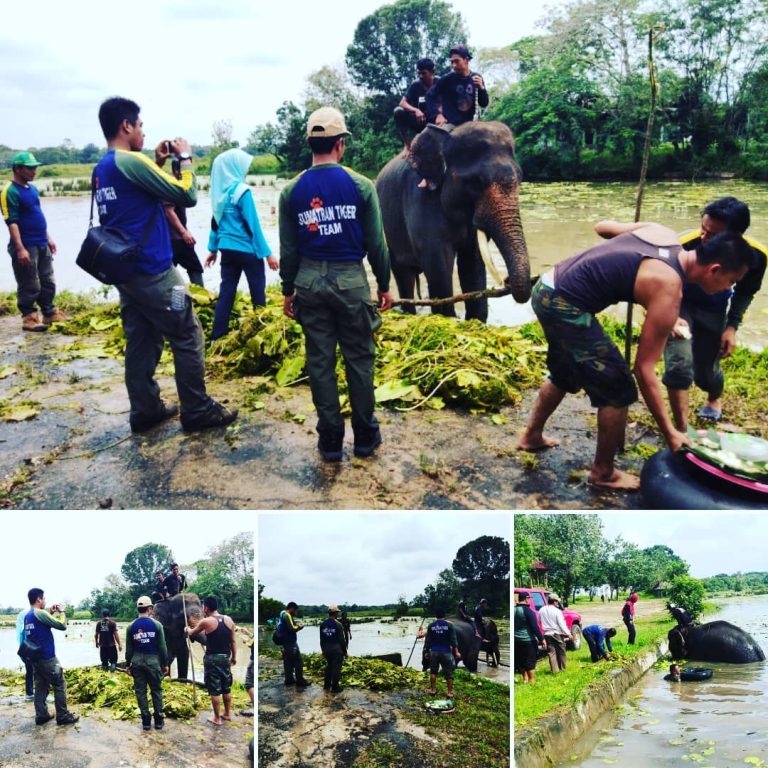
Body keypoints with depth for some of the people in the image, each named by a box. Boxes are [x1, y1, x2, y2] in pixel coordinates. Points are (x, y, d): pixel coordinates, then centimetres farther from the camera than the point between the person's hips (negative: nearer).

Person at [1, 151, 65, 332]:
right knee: (29, 286, -1)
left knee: (48, 282, 15)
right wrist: (20, 248, -23)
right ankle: (29, 318, 9)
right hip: (26, 246, -8)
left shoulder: (32, 188, 13)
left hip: (41, 244, 9)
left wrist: (48, 238, 20)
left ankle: (50, 313, 26)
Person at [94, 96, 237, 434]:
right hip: (151, 270, -9)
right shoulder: (130, 161, -17)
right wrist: (185, 158, -1)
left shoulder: (103, 168, 11)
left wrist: (157, 163, 14)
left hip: (126, 269, 9)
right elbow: (187, 195, -15)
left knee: (141, 341, 13)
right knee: (188, 338, 0)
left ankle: (145, 410, 18)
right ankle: (198, 412, 6)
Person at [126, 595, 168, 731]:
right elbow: (162, 647, -4)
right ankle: (159, 720, 10)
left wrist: (128, 664, 14)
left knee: (140, 691, 7)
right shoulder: (156, 624, -5)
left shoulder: (131, 626, 1)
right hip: (153, 661, -2)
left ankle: (146, 721, 9)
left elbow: (129, 648, 5)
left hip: (137, 661, 2)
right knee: (156, 690, 8)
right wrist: (165, 663, 5)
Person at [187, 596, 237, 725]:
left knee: (215, 690, 3)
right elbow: (233, 641, 6)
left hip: (213, 658, -5)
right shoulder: (229, 620, 1)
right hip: (226, 657, 5)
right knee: (226, 688, 17)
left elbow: (192, 633, 8)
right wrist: (234, 657, 17)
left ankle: (217, 718, 9)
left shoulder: (206, 621, -11)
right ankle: (227, 713, 28)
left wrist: (187, 629, 30)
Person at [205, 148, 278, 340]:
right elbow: (253, 225, -16)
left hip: (227, 249, 6)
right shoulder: (241, 191, -16)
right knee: (257, 291, 8)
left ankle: (218, 336, 9)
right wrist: (266, 253, -11)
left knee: (226, 292, 9)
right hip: (247, 250, -6)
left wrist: (213, 248, 20)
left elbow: (216, 221, 11)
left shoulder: (220, 191, 4)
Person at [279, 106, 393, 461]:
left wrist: (288, 290, 14)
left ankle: (331, 440, 14)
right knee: (359, 358, 9)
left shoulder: (291, 190, 0)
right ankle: (365, 435, 17)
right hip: (350, 279, -2)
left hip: (310, 281, 2)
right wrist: (384, 285, 9)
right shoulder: (360, 185, -5)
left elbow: (288, 248, 4)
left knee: (320, 361, 7)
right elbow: (376, 243, -2)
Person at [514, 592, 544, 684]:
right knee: (530, 662, 1)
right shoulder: (527, 610, -17)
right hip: (528, 640, -7)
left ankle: (525, 679, 25)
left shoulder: (514, 610, 5)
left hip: (516, 640, 7)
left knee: (521, 662, 16)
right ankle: (531, 680, 3)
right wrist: (541, 639, -14)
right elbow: (535, 627, -19)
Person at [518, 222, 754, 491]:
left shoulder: (664, 233, 4)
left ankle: (532, 436, 48)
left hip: (546, 288, 10)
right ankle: (603, 472, 17)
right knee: (619, 389, 1)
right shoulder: (668, 291, -17)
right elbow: (644, 368, -15)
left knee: (565, 375, 31)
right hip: (563, 305, -10)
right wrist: (670, 433, -7)